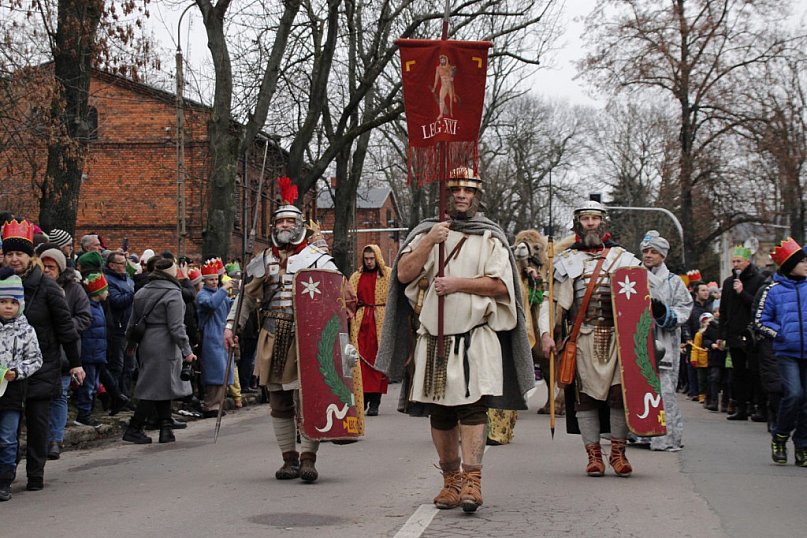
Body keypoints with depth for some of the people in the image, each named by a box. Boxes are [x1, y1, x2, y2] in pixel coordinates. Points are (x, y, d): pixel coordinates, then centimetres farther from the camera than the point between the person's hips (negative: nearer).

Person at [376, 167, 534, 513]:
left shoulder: (490, 238, 7)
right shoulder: (427, 232, 13)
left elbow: (500, 285, -5)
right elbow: (404, 274, 1)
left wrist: (457, 284, -12)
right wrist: (429, 242, -10)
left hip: (476, 338, -3)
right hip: (434, 338, 3)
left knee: (473, 406, -13)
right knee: (439, 412, 6)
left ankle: (472, 479, -16)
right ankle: (451, 479, 17)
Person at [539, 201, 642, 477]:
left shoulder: (623, 258, 14)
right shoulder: (566, 261, 12)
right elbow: (551, 300, 9)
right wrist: (546, 333, -5)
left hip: (617, 336, 0)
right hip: (583, 338, 0)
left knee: (621, 392, -4)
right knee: (585, 395, -2)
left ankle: (618, 453, 6)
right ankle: (594, 454, 6)